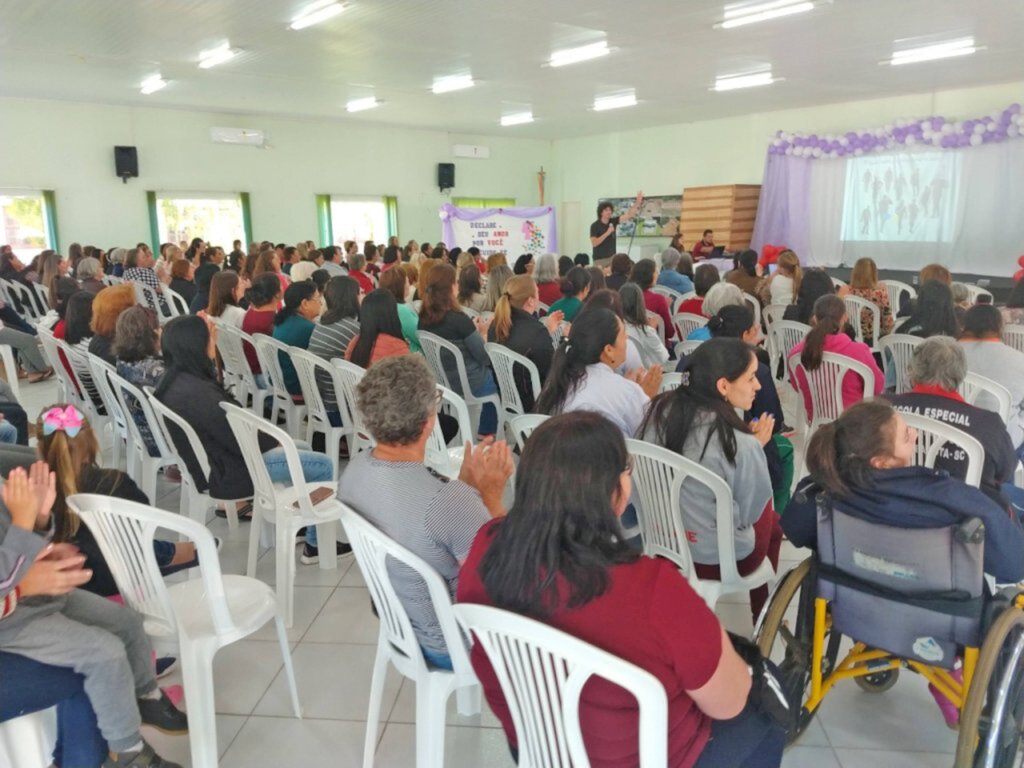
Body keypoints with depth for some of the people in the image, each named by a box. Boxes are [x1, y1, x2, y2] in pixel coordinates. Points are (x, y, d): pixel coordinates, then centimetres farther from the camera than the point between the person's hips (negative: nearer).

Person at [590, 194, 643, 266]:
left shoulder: (613, 221, 2)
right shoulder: (594, 226, -11)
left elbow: (629, 215, -5)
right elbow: (594, 243, -20)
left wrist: (638, 202, -18)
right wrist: (607, 233, -25)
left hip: (612, 257, 4)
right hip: (600, 259, -4)